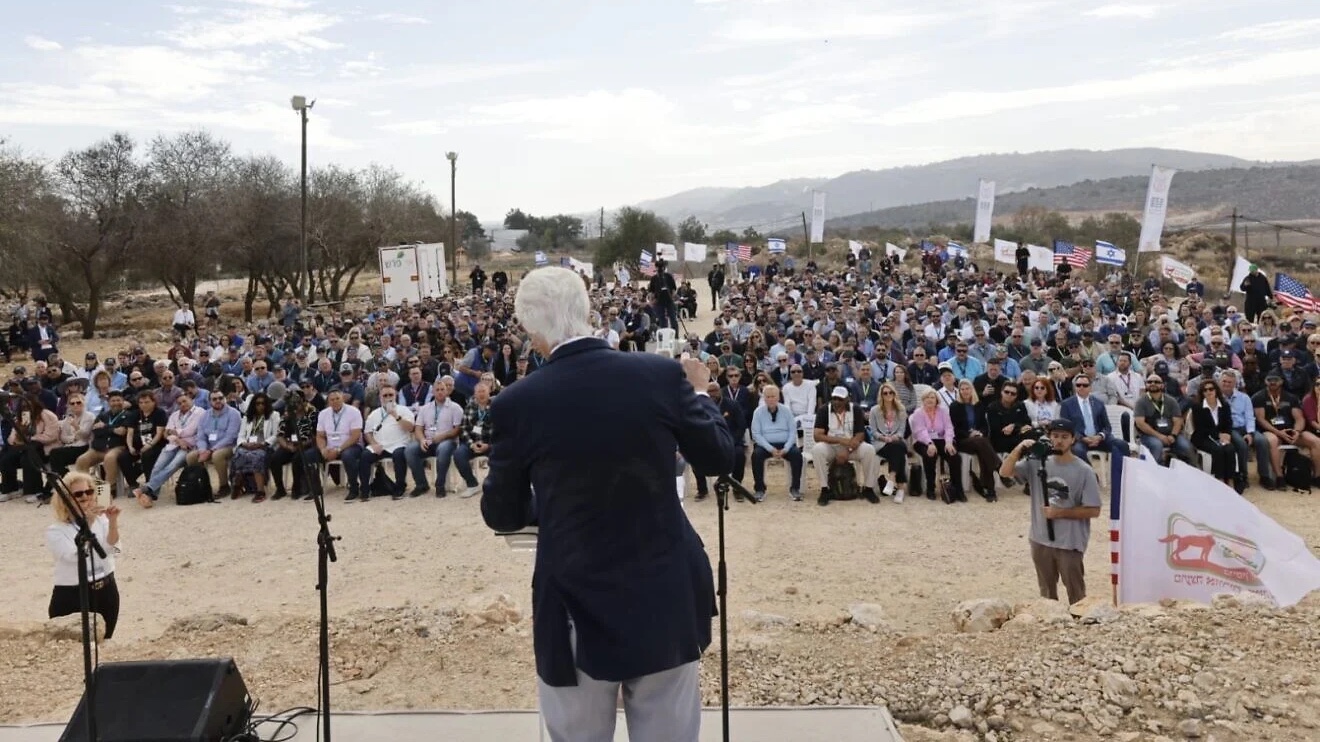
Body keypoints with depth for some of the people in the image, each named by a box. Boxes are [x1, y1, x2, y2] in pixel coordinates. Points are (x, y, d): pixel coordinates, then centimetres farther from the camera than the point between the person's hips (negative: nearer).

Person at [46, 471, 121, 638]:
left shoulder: (100, 519, 3)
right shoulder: (55, 530, -8)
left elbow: (110, 547, -13)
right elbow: (75, 555, -22)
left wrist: (113, 521, -29)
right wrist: (87, 524, -29)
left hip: (106, 593, 4)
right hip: (71, 597, -4)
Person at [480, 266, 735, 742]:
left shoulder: (518, 403, -12)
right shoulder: (661, 375, -10)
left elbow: (502, 515, 0)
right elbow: (720, 459, 3)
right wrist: (697, 393, 19)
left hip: (579, 606, -1)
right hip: (666, 595, 2)